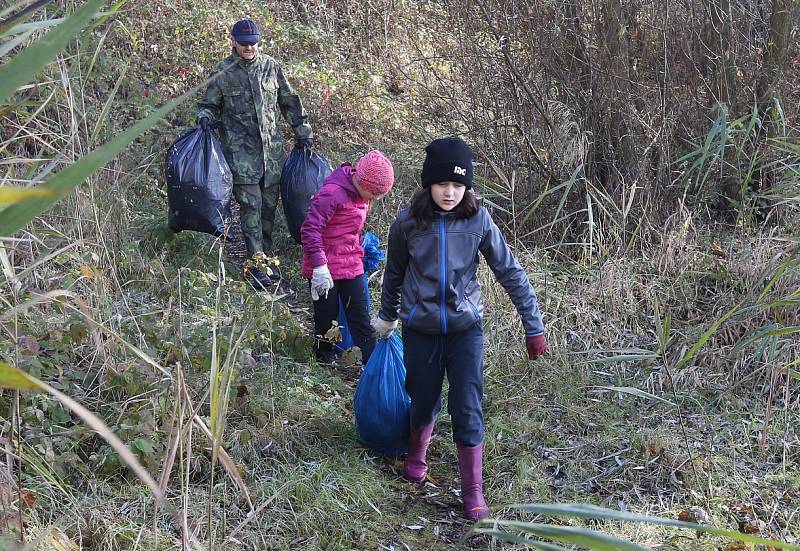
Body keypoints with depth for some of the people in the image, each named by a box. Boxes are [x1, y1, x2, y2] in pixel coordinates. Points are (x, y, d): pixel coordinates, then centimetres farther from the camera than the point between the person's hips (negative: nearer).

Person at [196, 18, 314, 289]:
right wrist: (205, 117, -15)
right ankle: (255, 263, -9)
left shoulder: (271, 66, 8)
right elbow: (208, 104, 9)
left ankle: (264, 258, 17)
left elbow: (289, 102, 16)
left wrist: (302, 133, 15)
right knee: (251, 205, -11)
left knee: (269, 205, 7)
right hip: (241, 150, -4)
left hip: (272, 148, 4)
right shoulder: (222, 72, -1)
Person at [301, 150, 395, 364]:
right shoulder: (332, 193, -23)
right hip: (325, 269, -7)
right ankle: (324, 358, 30)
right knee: (327, 316, 8)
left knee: (361, 318, 6)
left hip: (352, 266, 7)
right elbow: (310, 229, -23)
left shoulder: (362, 195, 4)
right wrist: (319, 266, -26)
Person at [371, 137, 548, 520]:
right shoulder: (408, 222, -10)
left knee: (468, 409, -4)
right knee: (424, 401, 13)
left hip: (465, 327, -1)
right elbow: (394, 274, 8)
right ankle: (417, 454, 44)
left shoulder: (477, 220, -11)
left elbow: (511, 273, -7)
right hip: (420, 329, 1)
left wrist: (534, 326, -9)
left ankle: (473, 491, 10)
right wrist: (387, 317, 21)